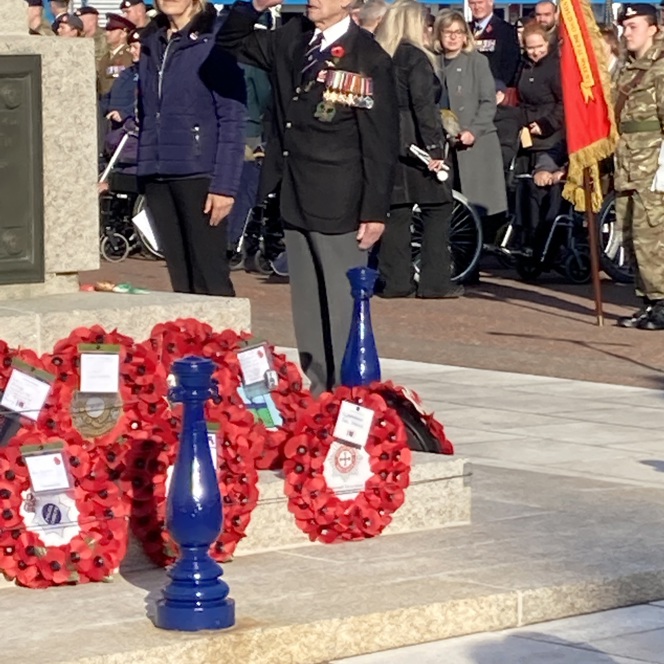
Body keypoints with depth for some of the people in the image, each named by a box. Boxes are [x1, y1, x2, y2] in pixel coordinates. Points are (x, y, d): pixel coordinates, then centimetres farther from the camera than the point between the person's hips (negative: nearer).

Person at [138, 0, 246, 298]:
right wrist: (143, 168, 11)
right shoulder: (151, 43, 13)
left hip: (199, 174, -6)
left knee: (210, 278, -6)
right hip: (157, 176, 6)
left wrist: (225, 184, -14)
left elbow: (232, 118, -9)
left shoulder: (213, 41, -6)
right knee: (181, 279, 8)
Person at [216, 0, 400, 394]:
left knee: (343, 309, -3)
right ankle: (316, 393, 19)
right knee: (307, 308, 12)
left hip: (339, 204, -7)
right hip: (295, 198, 7)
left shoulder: (368, 58, -10)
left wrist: (375, 211, -14)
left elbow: (381, 141, -11)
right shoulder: (292, 40, 9)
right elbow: (232, 41, 21)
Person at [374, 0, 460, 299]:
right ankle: (435, 282, -1)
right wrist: (434, 148, -19)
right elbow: (422, 105, -17)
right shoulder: (416, 57, -9)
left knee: (396, 210, 8)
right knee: (437, 208, 1)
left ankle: (395, 280, 6)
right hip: (414, 141, -7)